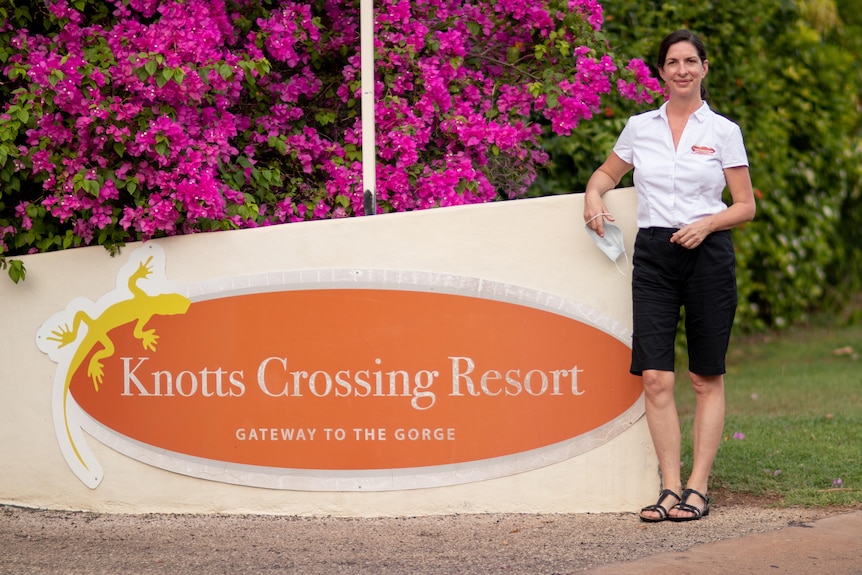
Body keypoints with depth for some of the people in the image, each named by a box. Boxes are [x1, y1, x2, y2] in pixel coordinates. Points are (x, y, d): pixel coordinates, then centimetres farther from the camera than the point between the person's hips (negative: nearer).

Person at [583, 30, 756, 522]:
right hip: (653, 254, 2)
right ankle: (670, 488, -2)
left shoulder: (723, 131, 3)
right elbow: (608, 172, 26)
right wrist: (594, 196, 5)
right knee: (655, 378, -7)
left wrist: (707, 224, -13)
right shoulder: (640, 128, 10)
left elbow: (746, 206, 4)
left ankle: (698, 488, 4)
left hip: (708, 255, -2)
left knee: (706, 378, 1)